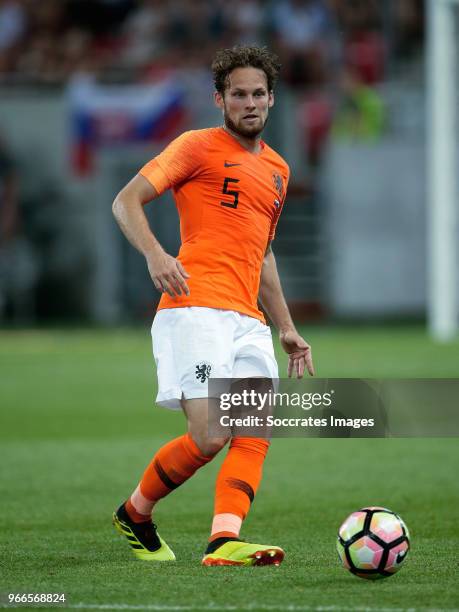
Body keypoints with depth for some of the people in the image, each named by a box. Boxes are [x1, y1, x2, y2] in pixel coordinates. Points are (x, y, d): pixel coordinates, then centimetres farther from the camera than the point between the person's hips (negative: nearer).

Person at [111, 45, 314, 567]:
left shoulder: (277, 170, 23)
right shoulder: (199, 147, 2)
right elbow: (126, 201, -3)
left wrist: (286, 328, 29)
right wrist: (155, 255, -21)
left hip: (248, 320, 7)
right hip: (195, 308, -7)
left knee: (256, 434, -11)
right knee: (209, 437, -15)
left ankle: (224, 541, -20)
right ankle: (134, 514, 8)